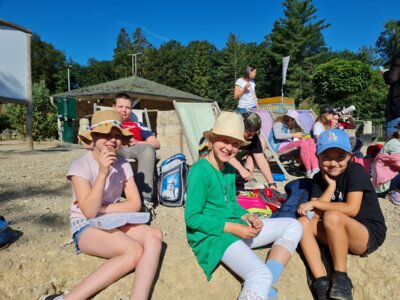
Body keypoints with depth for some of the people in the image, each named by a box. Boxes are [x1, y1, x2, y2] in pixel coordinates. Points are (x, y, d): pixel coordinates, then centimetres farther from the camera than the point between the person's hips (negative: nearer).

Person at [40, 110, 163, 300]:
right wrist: (102, 173, -30)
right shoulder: (80, 165, -13)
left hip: (114, 223, 5)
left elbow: (135, 204, -3)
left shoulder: (123, 164, 1)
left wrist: (101, 207, -14)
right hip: (86, 228, -5)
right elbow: (89, 212, -22)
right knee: (135, 251, -30)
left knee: (154, 236, -24)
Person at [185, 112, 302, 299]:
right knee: (261, 275, -33)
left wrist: (247, 217, -4)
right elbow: (192, 218, -18)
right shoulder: (200, 171, -18)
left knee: (292, 226, 7)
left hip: (236, 227, 10)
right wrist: (232, 227, -19)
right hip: (212, 235, -9)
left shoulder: (230, 169, 8)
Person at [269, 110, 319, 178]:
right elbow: (277, 135, -19)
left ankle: (315, 168, -26)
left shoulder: (288, 126, 26)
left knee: (310, 141, -11)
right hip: (279, 147, -8)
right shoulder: (278, 123, 0)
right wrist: (294, 135, -19)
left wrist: (299, 138, 2)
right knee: (303, 143, -29)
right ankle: (309, 171, -29)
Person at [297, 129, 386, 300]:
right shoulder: (319, 178, 0)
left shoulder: (355, 171, -14)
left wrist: (314, 203, -18)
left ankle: (341, 278, -20)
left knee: (332, 216, -34)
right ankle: (321, 280, -27)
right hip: (339, 235, 6)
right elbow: (316, 216, -10)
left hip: (370, 235, -5)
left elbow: (352, 209, -24)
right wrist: (331, 186, -17)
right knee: (303, 223, -18)